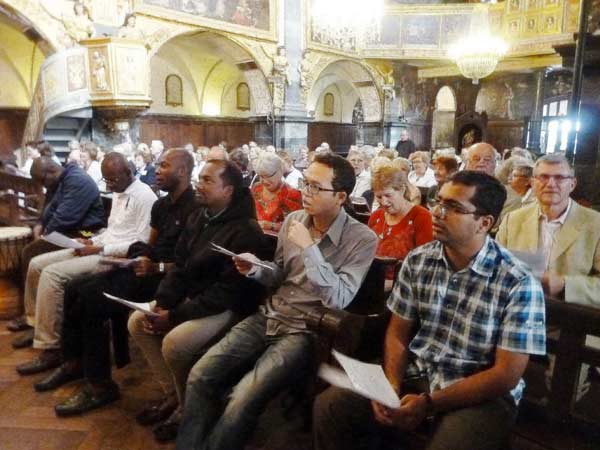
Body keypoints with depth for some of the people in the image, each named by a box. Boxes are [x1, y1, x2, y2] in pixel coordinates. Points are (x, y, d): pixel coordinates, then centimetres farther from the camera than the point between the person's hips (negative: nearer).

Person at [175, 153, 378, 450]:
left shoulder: (362, 239, -12)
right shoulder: (293, 220, 4)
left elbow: (337, 300, -21)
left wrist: (308, 248, -23)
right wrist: (256, 269, -6)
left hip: (305, 331, -5)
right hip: (269, 318, 5)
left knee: (244, 398, -24)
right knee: (200, 377, -9)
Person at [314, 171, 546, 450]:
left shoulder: (519, 284, -15)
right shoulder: (417, 261, -2)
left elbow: (507, 374, -14)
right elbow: (398, 333, 4)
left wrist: (430, 403, -18)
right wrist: (391, 387, -13)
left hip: (482, 394, -3)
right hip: (416, 375, 4)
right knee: (329, 406, -11)